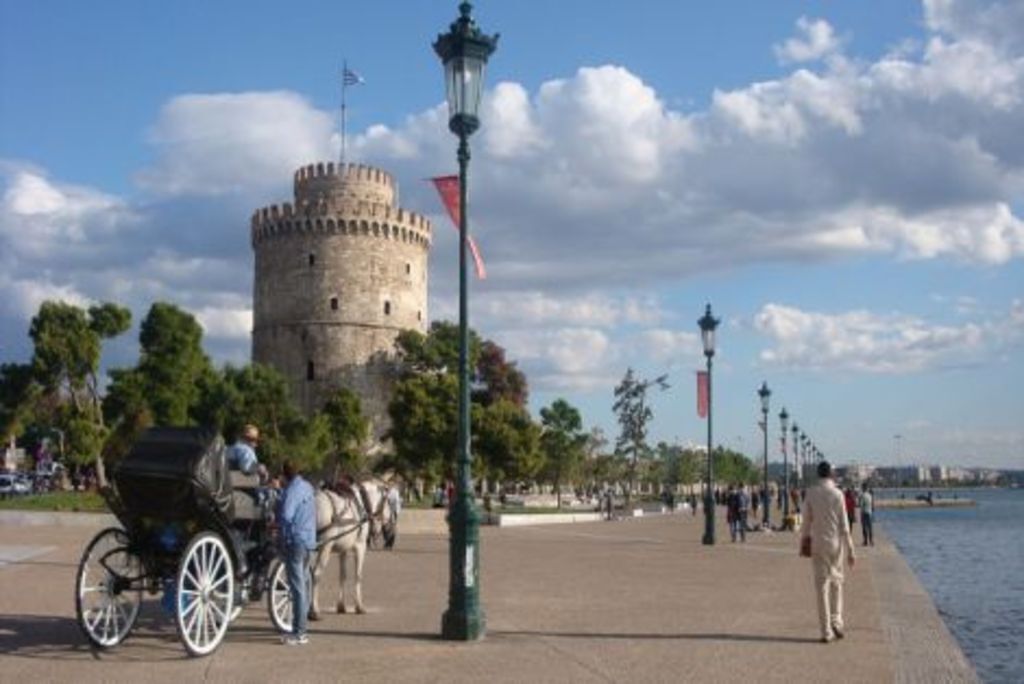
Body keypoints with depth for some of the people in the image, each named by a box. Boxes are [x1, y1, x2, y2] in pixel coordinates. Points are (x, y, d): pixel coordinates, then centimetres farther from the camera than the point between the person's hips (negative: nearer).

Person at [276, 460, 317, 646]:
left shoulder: (292, 490, -16)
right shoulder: (307, 487, 13)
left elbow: (286, 516, -26)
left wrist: (275, 525, -6)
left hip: (295, 541, -9)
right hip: (308, 539, 9)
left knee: (297, 587, -6)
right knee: (304, 584, 14)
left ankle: (298, 633, -4)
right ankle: (301, 629, 22)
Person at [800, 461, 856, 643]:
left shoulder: (811, 493, -3)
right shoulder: (837, 494, -7)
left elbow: (806, 521, 1)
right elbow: (844, 526, -6)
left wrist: (803, 542, 13)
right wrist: (850, 550, -1)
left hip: (818, 544, 1)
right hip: (835, 543, -1)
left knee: (821, 585, 3)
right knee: (836, 582, 17)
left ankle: (826, 631, 3)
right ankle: (836, 622, 7)